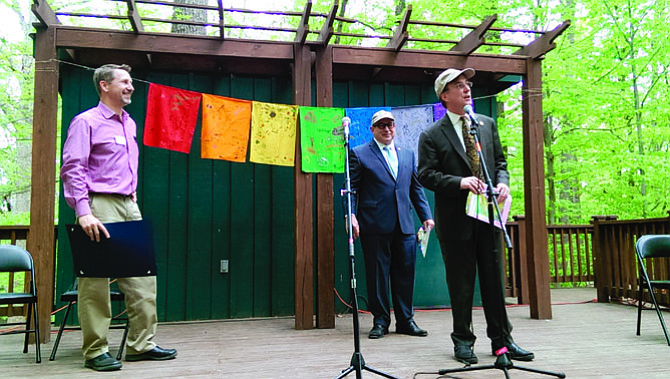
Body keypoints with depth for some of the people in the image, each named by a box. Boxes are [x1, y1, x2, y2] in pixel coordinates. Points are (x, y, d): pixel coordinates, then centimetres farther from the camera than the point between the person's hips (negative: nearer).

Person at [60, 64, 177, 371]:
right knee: (96, 281, -2)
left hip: (128, 207, 8)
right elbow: (72, 169, -12)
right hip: (100, 207, -8)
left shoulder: (130, 124, 19)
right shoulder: (86, 122, -4)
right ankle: (95, 351, 8)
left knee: (143, 276, 6)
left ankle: (141, 344, 15)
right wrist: (83, 212, -19)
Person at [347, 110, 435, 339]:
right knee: (377, 274, 2)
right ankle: (380, 321, 14)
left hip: (404, 226, 4)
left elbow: (416, 189, 19)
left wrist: (426, 215, 10)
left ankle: (405, 320, 18)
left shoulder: (408, 155, 18)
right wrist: (351, 215, -12)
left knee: (405, 273, 7)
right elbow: (352, 189, 0)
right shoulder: (359, 154, 5)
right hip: (374, 226, -4)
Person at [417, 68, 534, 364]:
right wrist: (460, 182, -20)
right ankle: (463, 340, 21)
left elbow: (500, 161, 17)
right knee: (461, 283, 5)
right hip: (455, 219, -4)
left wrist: (502, 182, -3)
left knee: (494, 278, 10)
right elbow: (426, 175, -8)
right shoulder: (432, 135, -2)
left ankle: (501, 339, 22)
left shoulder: (487, 124, 13)